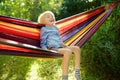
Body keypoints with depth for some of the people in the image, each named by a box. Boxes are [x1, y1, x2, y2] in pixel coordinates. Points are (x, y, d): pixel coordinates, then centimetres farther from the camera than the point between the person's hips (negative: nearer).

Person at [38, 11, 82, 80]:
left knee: (77, 48, -7)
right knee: (68, 51, -33)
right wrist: (46, 51, -20)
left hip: (60, 47, 8)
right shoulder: (44, 30, 3)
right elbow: (42, 43, -3)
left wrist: (65, 46, 20)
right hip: (53, 48, -8)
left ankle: (77, 72, -7)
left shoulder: (55, 28, 24)